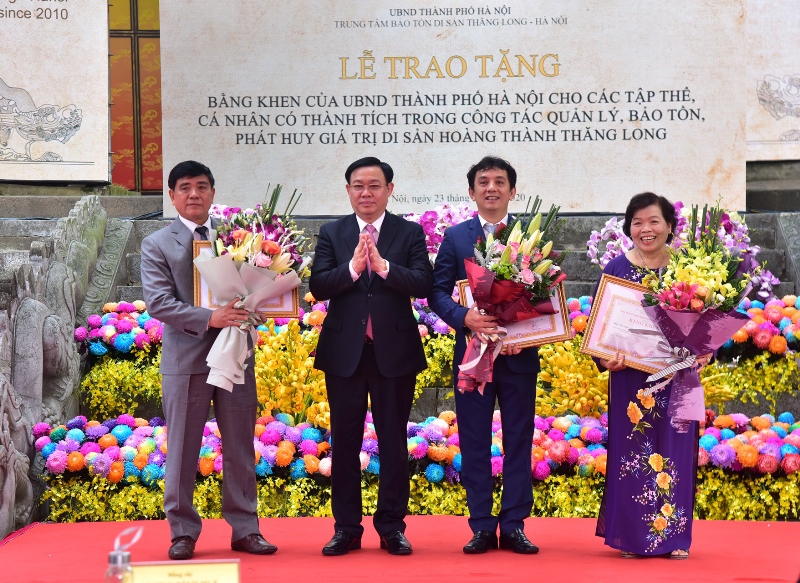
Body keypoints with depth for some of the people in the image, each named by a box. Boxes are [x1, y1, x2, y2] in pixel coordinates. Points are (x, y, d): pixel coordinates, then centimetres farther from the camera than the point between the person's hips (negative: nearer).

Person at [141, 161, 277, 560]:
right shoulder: (157, 245, 1)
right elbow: (158, 303, -9)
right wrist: (209, 318, -20)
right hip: (185, 359, -2)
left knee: (240, 448, 7)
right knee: (182, 449, 4)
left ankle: (244, 529, 15)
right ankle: (182, 532, 13)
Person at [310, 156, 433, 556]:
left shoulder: (410, 233, 2)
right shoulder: (331, 234, 5)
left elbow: (423, 284, -10)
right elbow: (318, 287, -6)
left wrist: (383, 266, -22)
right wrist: (352, 268, -21)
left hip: (394, 350, -1)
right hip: (344, 352, 1)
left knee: (393, 441, 5)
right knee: (344, 441, 6)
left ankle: (392, 527, 14)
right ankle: (346, 528, 14)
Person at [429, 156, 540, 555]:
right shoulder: (455, 237, 6)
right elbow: (438, 292, 1)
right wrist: (465, 318, -18)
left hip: (519, 354, 0)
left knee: (518, 440, 4)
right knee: (474, 442, 3)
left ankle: (514, 526, 11)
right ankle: (482, 526, 10)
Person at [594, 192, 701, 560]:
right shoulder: (617, 269, 0)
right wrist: (607, 358, -17)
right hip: (631, 378, -1)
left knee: (675, 451, 4)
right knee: (632, 452, 1)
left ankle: (674, 536, 12)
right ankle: (632, 536, 9)